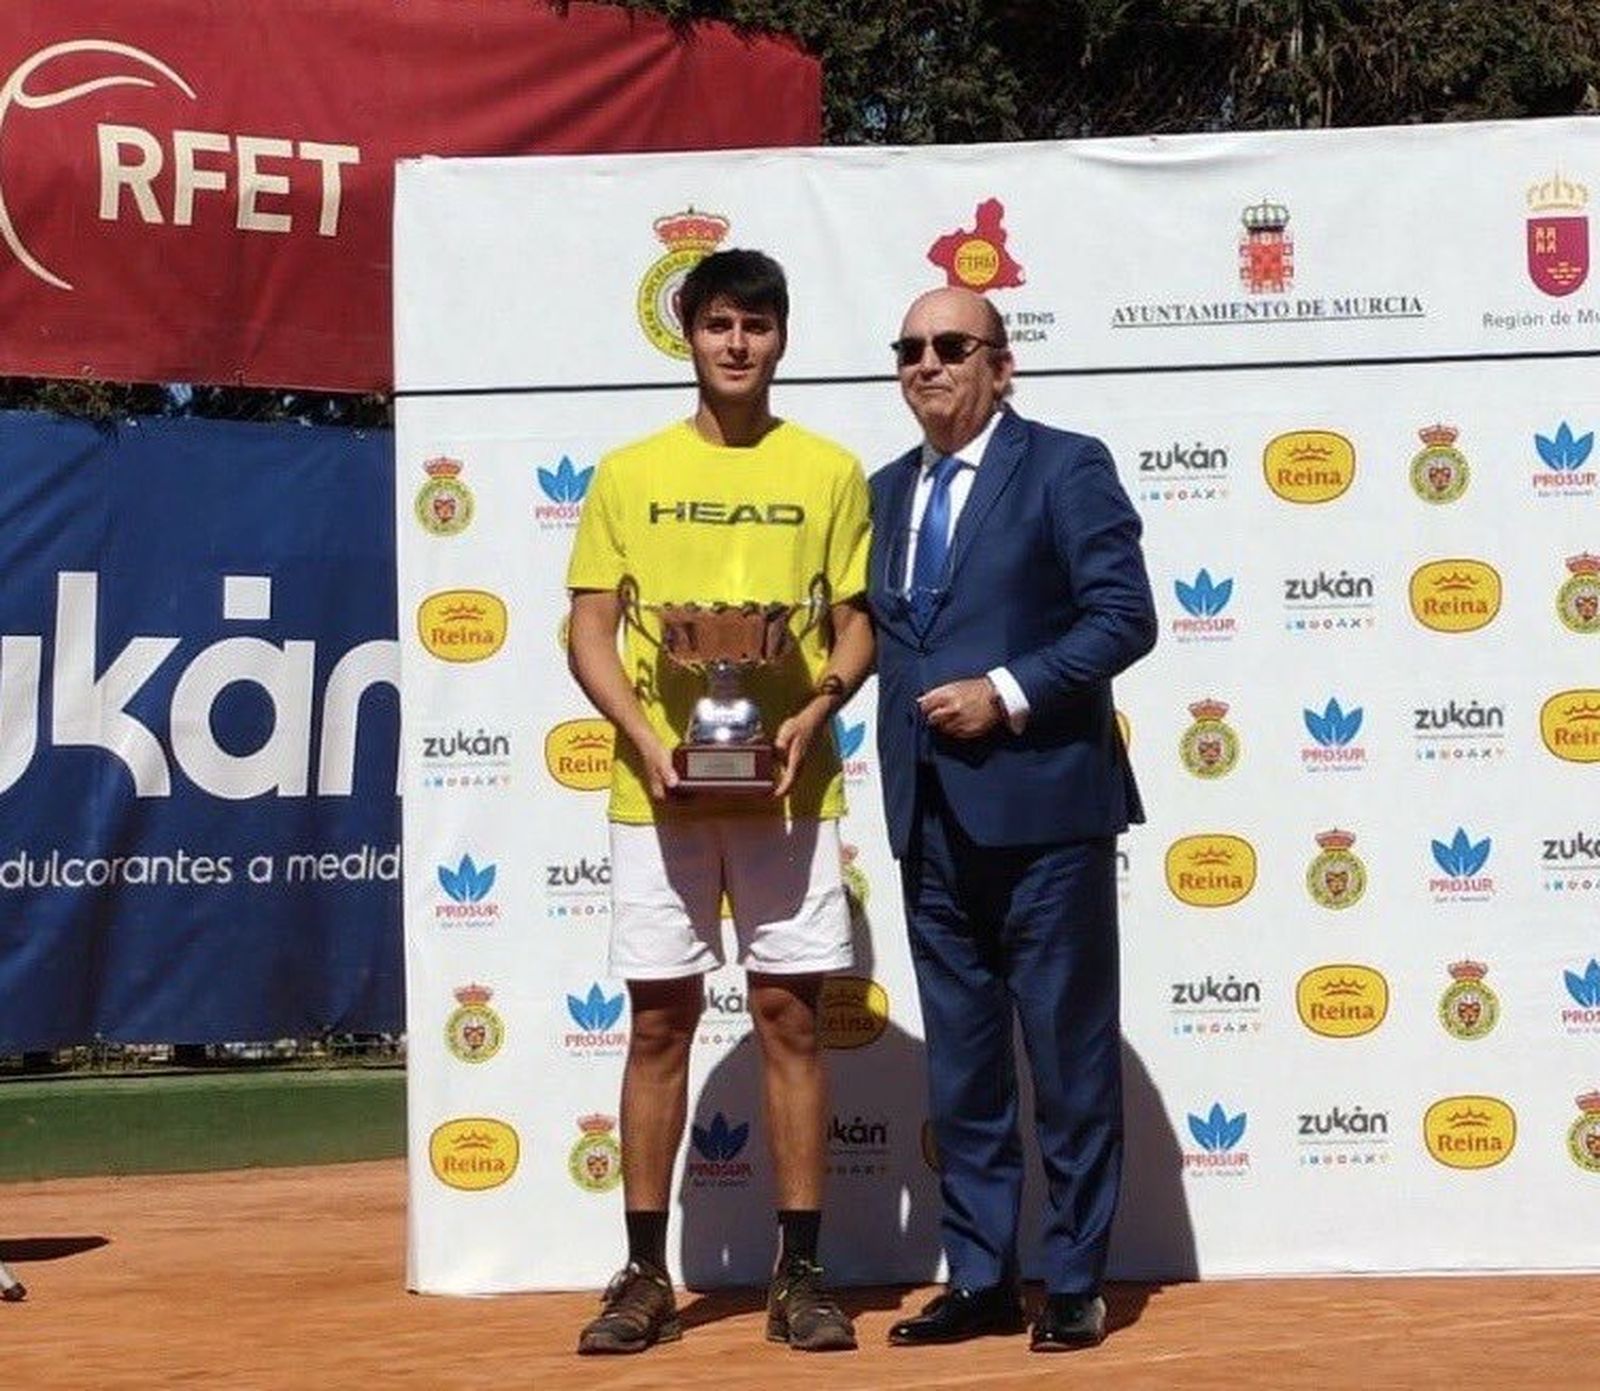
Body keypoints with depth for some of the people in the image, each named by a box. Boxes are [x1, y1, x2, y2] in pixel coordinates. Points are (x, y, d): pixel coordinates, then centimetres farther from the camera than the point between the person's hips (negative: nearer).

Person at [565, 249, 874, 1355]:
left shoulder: (828, 471, 6)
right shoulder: (630, 475, 7)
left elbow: (856, 624, 7)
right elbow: (590, 628, 6)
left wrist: (815, 711, -12)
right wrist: (642, 731, -10)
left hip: (787, 788, 0)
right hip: (658, 791, 1)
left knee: (791, 1016, 2)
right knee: (659, 1022, 4)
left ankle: (801, 1273, 9)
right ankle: (647, 1275, 12)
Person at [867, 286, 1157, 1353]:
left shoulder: (1065, 466, -3)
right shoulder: (889, 491, 17)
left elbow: (1125, 615, -10)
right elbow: (879, 630, 17)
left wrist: (1010, 693, -17)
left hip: (1041, 805, -6)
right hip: (931, 817, 6)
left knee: (1070, 1057, 1)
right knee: (961, 1064, 10)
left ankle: (1076, 1283, 8)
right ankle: (980, 1279, 17)